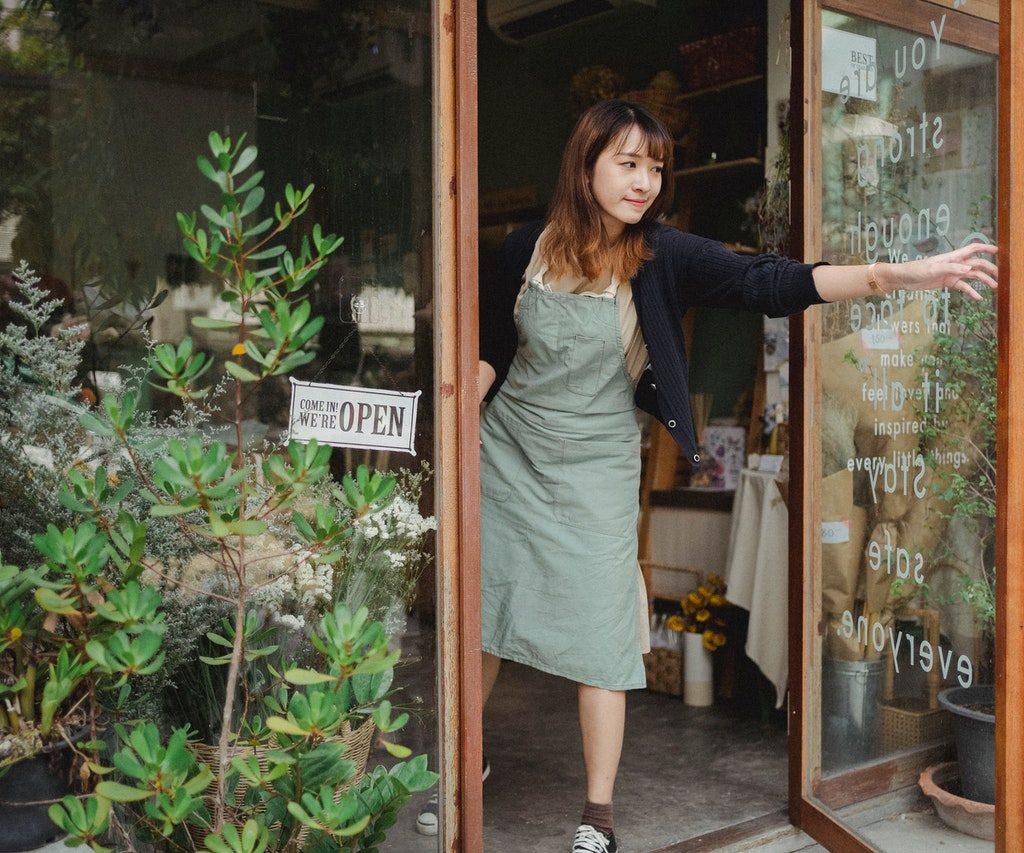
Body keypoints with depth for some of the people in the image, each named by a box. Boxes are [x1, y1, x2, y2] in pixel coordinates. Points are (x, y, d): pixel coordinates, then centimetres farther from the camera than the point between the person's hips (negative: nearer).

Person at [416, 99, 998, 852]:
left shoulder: (664, 257, -11)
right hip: (505, 453, 2)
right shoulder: (528, 247, -4)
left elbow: (767, 283, -22)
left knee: (600, 637, -2)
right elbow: (492, 347, 7)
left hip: (595, 470, -2)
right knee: (478, 614, 13)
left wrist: (897, 275, -33)